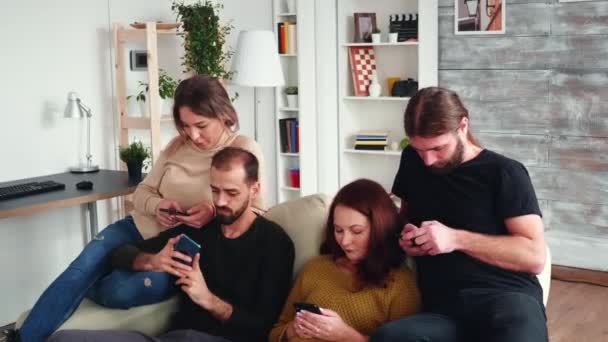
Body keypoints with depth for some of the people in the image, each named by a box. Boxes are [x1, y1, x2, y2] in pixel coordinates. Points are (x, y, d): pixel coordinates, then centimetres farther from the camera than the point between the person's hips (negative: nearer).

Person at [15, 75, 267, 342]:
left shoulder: (244, 151, -8)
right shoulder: (178, 145, 6)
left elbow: (257, 213, -10)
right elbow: (142, 192, 11)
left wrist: (215, 212, -28)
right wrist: (157, 205, -13)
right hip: (141, 229, 4)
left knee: (121, 290, -29)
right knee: (84, 265, -24)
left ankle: (70, 294, 2)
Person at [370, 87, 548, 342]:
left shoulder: (504, 173, 2)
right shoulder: (413, 161, 16)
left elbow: (534, 256, -5)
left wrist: (456, 239, -12)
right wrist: (407, 236, 12)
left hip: (507, 299, -3)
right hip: (444, 311, 4)